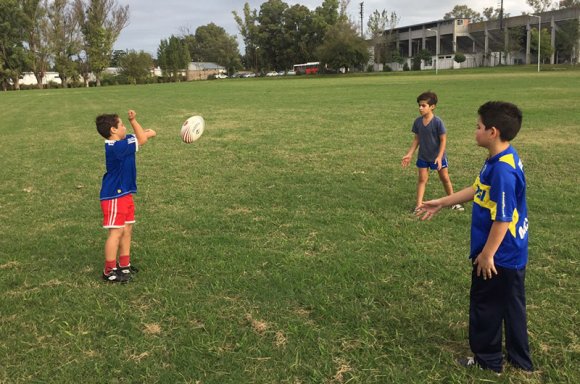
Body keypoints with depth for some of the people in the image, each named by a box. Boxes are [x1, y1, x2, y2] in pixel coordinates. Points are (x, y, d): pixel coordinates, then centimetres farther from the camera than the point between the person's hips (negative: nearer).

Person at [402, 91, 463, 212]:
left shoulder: (437, 122, -20)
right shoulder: (418, 121, -7)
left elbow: (443, 140, -15)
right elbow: (416, 139, 2)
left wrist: (439, 157, -22)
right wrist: (409, 154, -1)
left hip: (438, 156, -3)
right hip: (423, 156, 3)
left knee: (445, 178, 10)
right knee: (422, 179, 4)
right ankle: (418, 205, 6)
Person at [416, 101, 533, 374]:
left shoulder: (503, 169, -28)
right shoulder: (499, 160, 4)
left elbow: (503, 218, -26)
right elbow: (478, 190, 16)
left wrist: (487, 254, -18)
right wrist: (441, 203, 20)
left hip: (498, 255, -9)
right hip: (513, 254, 9)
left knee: (485, 305, 9)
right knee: (511, 306, 20)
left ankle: (487, 359, 27)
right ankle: (519, 360, 34)